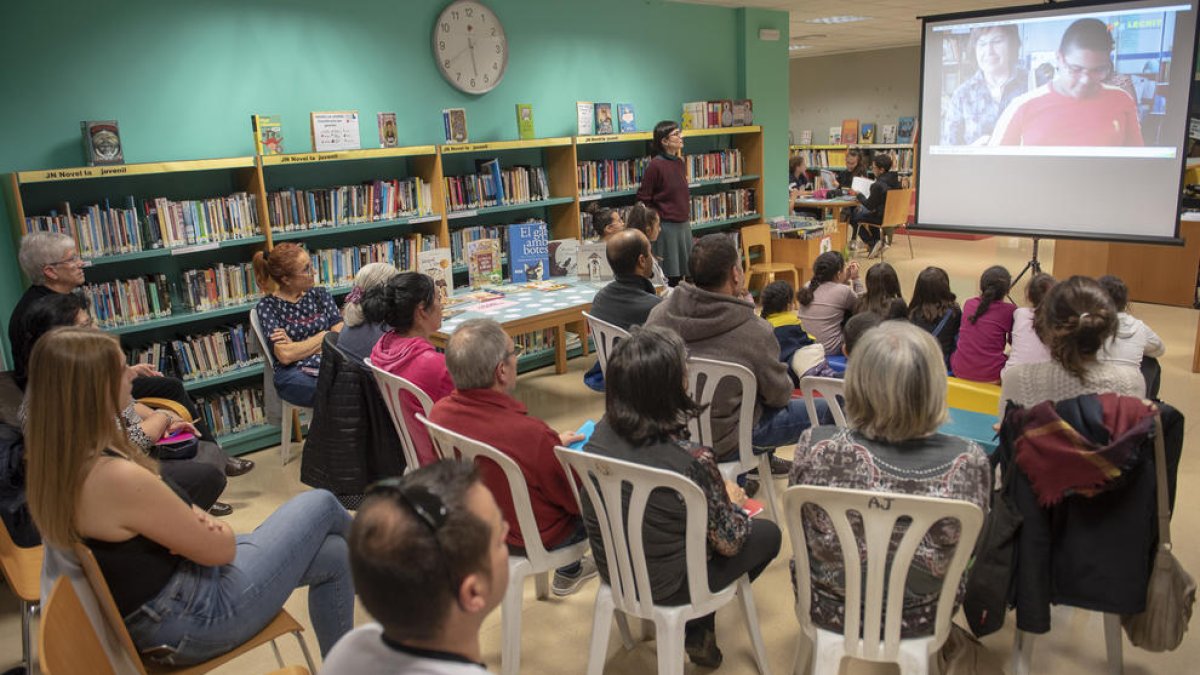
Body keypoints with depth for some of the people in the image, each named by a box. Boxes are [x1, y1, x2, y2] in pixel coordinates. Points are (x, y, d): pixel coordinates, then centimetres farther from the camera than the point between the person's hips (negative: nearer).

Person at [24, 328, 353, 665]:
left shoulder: (56, 456, -6)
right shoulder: (117, 479, -36)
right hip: (191, 617, -9)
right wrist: (216, 528, 1)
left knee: (332, 554, 15)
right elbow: (220, 549, -22)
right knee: (321, 506, 6)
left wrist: (194, 518, -12)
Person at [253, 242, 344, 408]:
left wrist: (299, 347, -4)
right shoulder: (267, 306, 5)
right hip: (294, 375, -4)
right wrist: (323, 337, 2)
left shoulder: (320, 294, 16)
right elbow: (285, 355, -7)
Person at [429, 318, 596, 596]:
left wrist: (553, 444, 6)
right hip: (541, 539, -6)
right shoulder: (531, 434, -39)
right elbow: (580, 500, -20)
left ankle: (570, 570, 44)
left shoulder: (440, 411, -19)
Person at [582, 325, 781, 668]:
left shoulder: (601, 433, -15)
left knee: (704, 518, 27)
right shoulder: (692, 460, -32)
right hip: (664, 586, -5)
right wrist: (733, 501, 4)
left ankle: (697, 626, 30)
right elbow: (729, 542, -16)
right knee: (768, 534, 17)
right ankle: (696, 628, 24)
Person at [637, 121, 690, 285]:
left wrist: (687, 200, 11)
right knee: (669, 275, 0)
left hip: (683, 224, 7)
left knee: (680, 272, 14)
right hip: (666, 226, -7)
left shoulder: (679, 162, 8)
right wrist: (657, 218, -11)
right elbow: (643, 199, -13)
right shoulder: (655, 165, -15)